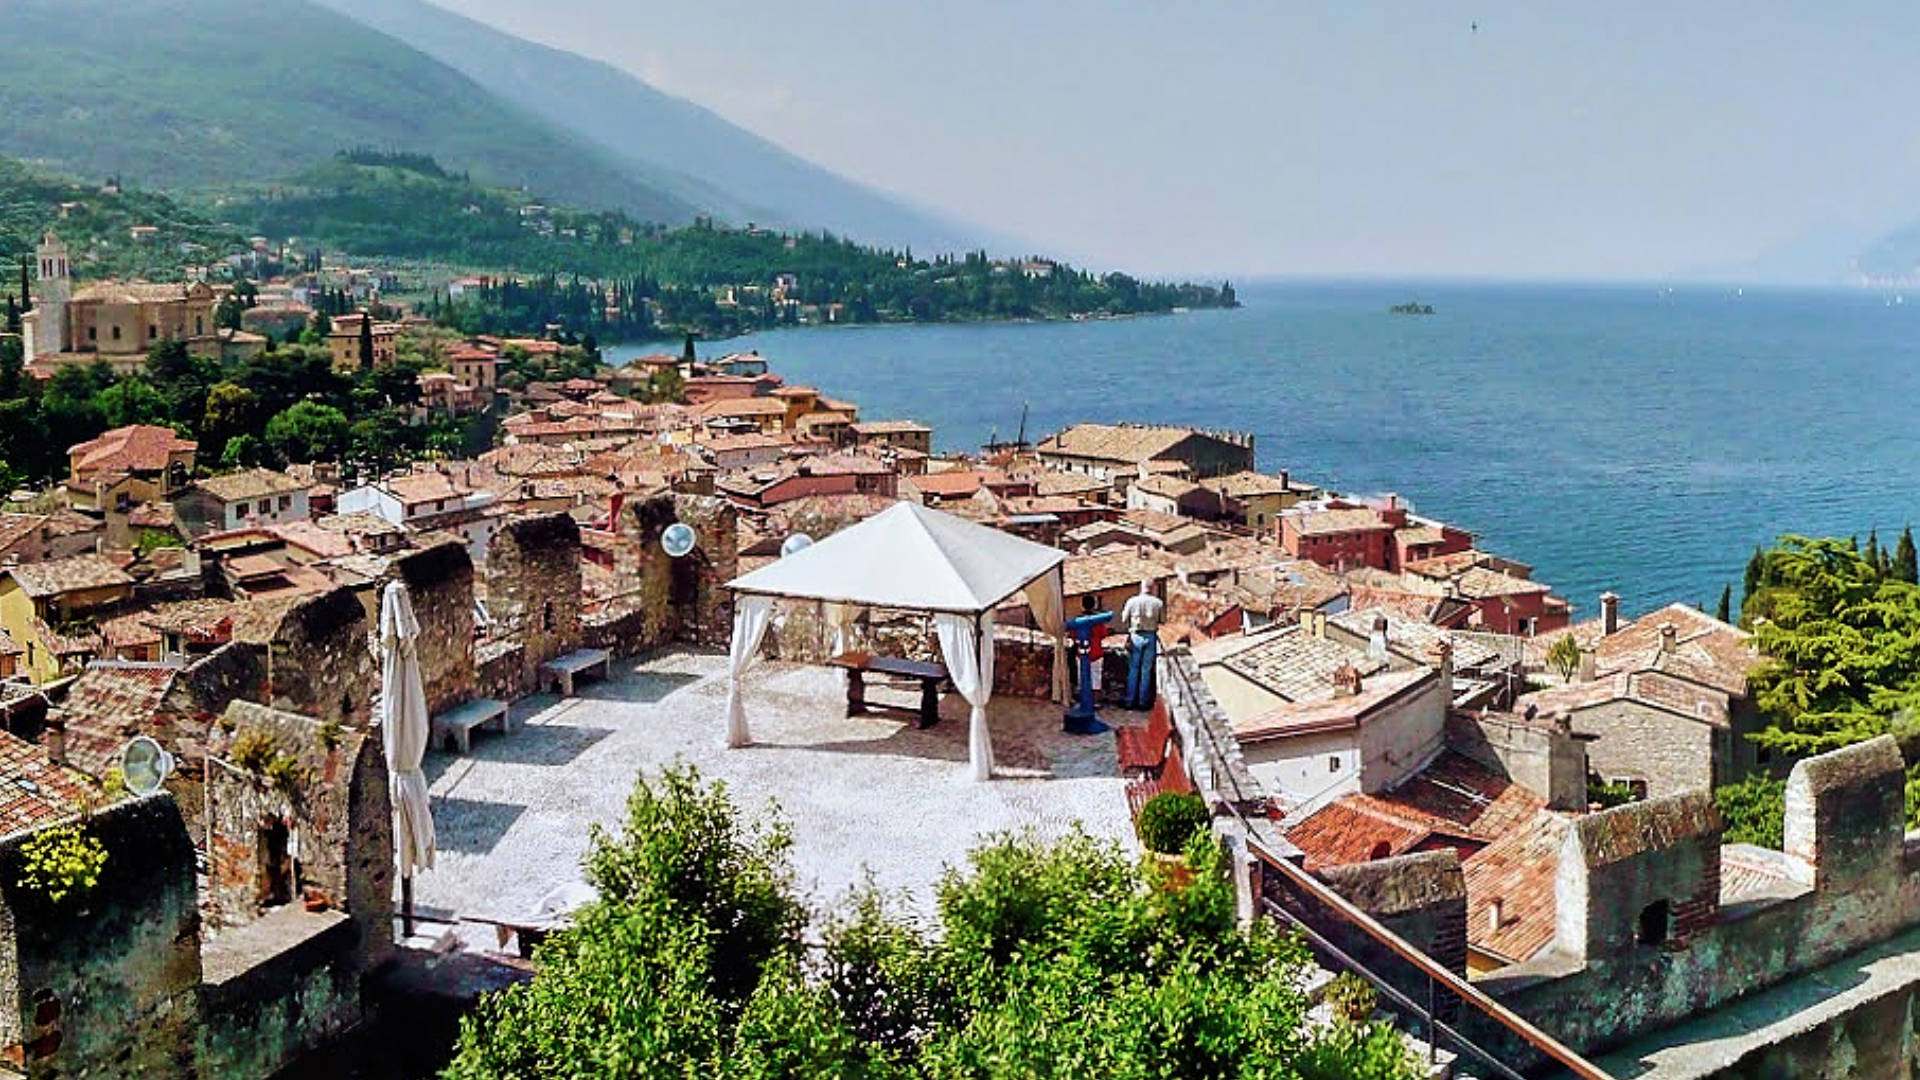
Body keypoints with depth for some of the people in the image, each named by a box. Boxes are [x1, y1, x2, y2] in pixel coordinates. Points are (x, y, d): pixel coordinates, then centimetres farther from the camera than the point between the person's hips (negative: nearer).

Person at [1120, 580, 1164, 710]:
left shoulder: (1132, 601, -1)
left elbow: (1124, 621, 1)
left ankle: (1131, 701, 6)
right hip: (1151, 637, 0)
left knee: (1133, 669, 6)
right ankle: (1143, 701, 6)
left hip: (1135, 636, 0)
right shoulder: (1158, 603, -1)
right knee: (1146, 670, 5)